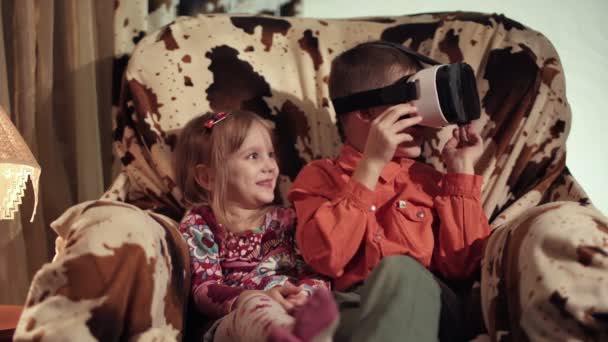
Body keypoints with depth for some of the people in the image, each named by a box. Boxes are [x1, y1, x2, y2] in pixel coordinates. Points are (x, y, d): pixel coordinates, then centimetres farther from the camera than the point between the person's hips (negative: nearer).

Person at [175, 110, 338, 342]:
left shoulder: (285, 219, 21)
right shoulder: (198, 225, 9)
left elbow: (317, 272, 10)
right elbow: (204, 292, -4)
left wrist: (305, 293, -16)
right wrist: (262, 298, -22)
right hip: (236, 321, -4)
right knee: (254, 305, -39)